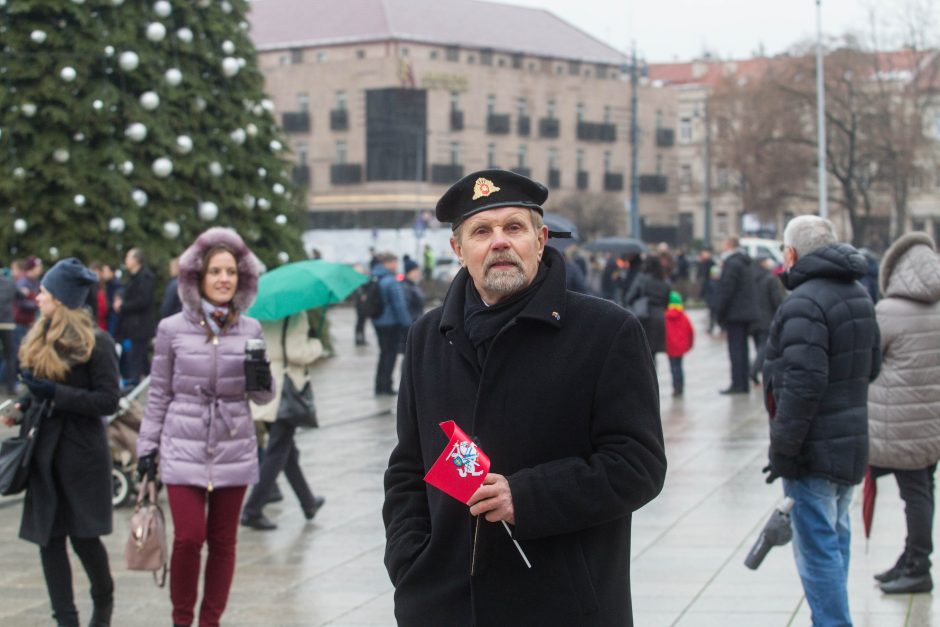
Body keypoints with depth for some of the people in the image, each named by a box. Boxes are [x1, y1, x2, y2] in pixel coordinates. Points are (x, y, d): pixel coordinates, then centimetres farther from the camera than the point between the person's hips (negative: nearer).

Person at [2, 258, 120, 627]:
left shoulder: (95, 343, -11)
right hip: (45, 453, 6)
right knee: (48, 537, 5)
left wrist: (54, 393, -20)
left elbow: (108, 401, -14)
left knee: (83, 535, 1)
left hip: (82, 453, -6)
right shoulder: (39, 340, 9)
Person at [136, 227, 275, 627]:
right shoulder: (173, 330, -1)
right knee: (188, 537, -10)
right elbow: (159, 395, 7)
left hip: (234, 451, 2)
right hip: (184, 450, -2)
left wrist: (262, 382, -12)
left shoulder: (250, 331, 4)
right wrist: (147, 447, 6)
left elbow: (263, 398, 11)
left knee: (223, 542, 7)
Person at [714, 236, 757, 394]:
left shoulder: (732, 263, -15)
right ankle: (743, 384, 16)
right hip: (748, 312, 9)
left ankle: (737, 384, -7)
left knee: (736, 349, -7)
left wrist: (720, 312, -12)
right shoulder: (747, 262, 15)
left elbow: (726, 290, -18)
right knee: (742, 348, 13)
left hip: (735, 314, -9)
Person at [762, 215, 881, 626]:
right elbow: (871, 365, 21)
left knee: (817, 547, -6)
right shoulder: (859, 296, 12)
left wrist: (783, 450, -20)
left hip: (814, 450, -10)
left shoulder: (804, 303, -20)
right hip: (852, 440, 10)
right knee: (835, 539, 21)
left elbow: (803, 384, -25)